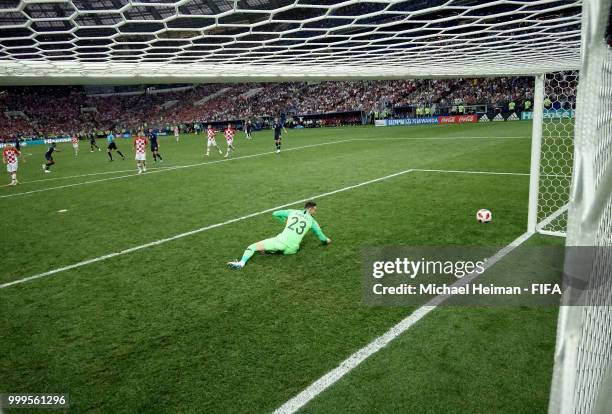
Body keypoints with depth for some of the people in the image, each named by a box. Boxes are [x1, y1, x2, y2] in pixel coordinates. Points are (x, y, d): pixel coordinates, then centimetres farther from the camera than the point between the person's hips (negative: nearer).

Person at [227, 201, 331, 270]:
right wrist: (327, 240, 47)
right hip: (292, 249, 1)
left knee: (252, 247, 4)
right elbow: (320, 235, 25)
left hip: (281, 241, -1)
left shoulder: (293, 212, 14)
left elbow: (275, 214, 22)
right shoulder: (312, 221, 14)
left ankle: (241, 263, -22)